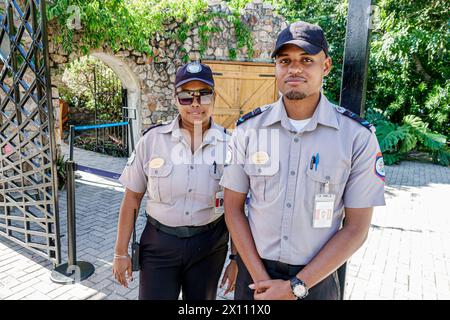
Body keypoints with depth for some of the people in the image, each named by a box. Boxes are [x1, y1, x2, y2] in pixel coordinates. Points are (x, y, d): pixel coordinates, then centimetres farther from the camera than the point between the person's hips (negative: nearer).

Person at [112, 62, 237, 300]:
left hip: (209, 245, 1)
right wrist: (121, 252, 1)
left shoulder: (229, 144, -7)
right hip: (159, 244, 0)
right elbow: (132, 198, -1)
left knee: (202, 297, 20)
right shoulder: (152, 139, -8)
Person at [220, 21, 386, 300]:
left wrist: (296, 286, -13)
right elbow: (233, 208, -3)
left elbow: (356, 228, -9)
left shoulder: (359, 136, -12)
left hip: (316, 276, -1)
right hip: (255, 270, 2)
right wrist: (260, 278, -10)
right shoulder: (248, 129, -7)